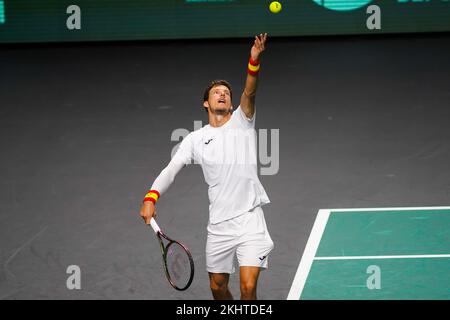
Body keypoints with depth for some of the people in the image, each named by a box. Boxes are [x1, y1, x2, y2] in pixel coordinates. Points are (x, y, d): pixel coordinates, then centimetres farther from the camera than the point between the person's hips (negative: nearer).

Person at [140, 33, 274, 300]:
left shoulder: (242, 122, 4)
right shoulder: (196, 139, 9)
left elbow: (249, 93, -13)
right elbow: (171, 169, 3)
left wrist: (255, 60, -31)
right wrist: (150, 199, -14)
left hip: (249, 218, -3)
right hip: (218, 225, 3)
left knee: (248, 288, -12)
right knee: (218, 287, 11)